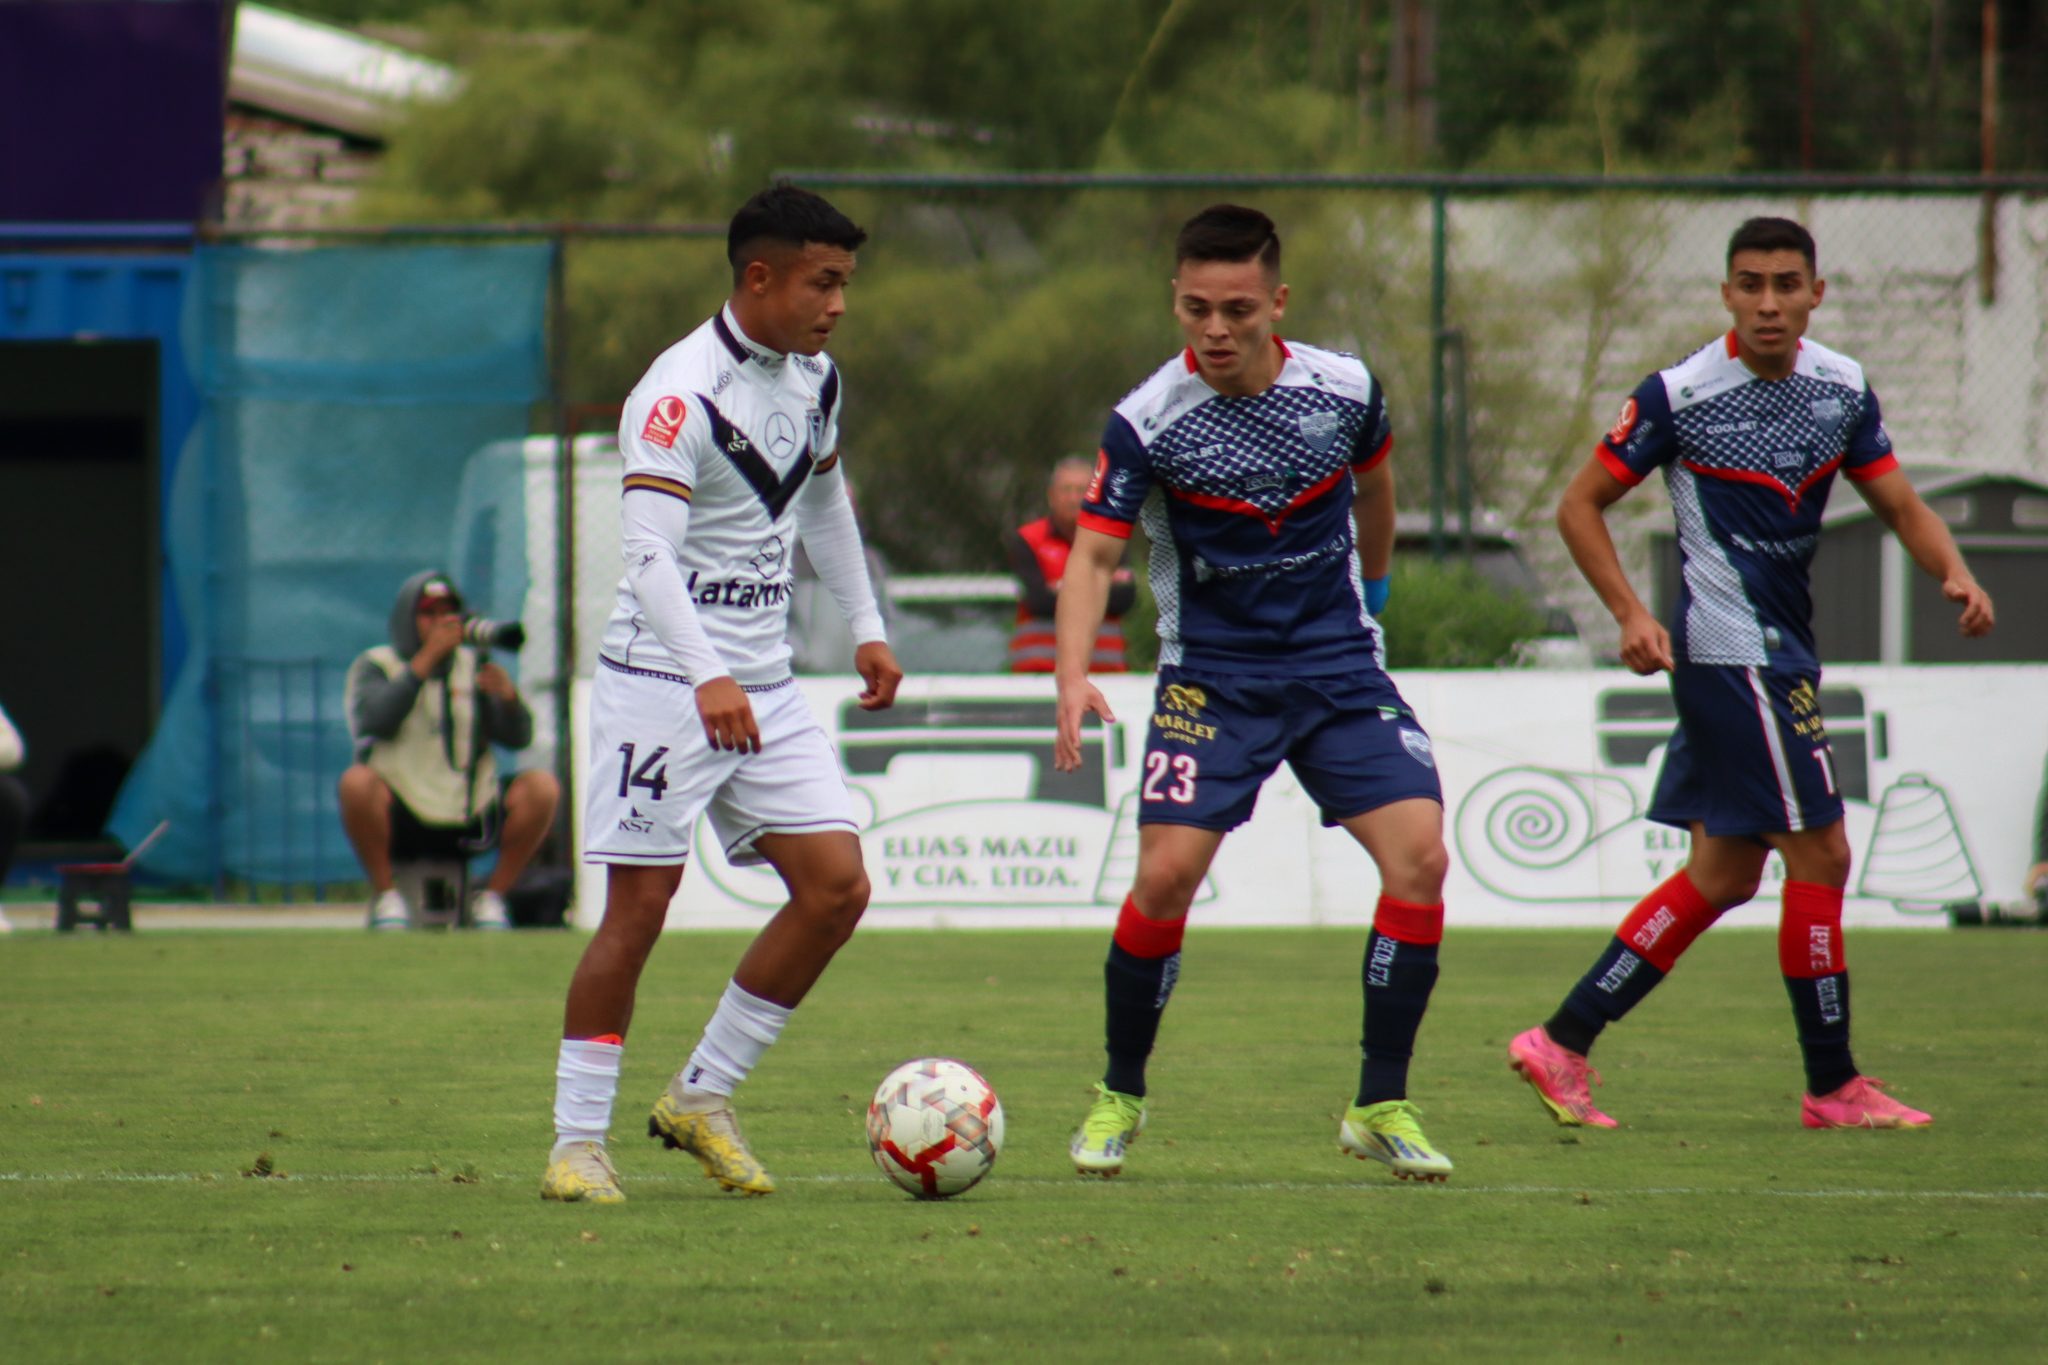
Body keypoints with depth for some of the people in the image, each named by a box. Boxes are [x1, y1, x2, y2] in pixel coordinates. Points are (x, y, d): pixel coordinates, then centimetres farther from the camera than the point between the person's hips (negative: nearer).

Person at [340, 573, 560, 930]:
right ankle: (384, 897, -17)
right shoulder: (373, 666, 3)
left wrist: (509, 697, -20)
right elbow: (377, 719, -20)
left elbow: (518, 737, 2)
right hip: (400, 818, -3)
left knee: (542, 787, -19)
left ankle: (492, 897, -7)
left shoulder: (474, 667, 12)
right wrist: (428, 656, -22)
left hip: (468, 819, 3)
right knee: (357, 782, -35)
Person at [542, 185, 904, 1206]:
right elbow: (649, 552, -28)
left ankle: (701, 1099, 10)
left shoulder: (813, 380, 7)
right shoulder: (681, 394, -18)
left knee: (836, 887, -2)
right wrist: (708, 678, -39)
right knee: (639, 906, -8)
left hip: (762, 686, 7)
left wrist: (864, 626, 26)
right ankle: (577, 1141, 2)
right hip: (662, 684, -7)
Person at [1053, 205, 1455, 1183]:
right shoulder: (1149, 421, -14)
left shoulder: (1344, 391, -6)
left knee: (1419, 854, -14)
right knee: (1166, 873, -16)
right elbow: (1094, 552, -14)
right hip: (1212, 677, -2)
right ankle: (1119, 1095, 7)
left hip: (1339, 663, 2)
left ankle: (1380, 1107, -2)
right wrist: (1073, 676, -29)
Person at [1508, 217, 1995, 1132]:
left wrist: (1953, 572, -11)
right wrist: (1630, 613, -17)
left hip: (1781, 654, 8)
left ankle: (1563, 1042, 14)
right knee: (1819, 854, -7)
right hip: (1734, 653, -8)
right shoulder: (1680, 396, -12)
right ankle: (1833, 1088, 2)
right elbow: (1580, 506, -6)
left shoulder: (1842, 389, 5)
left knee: (1723, 875, 9)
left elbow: (1901, 508, 9)